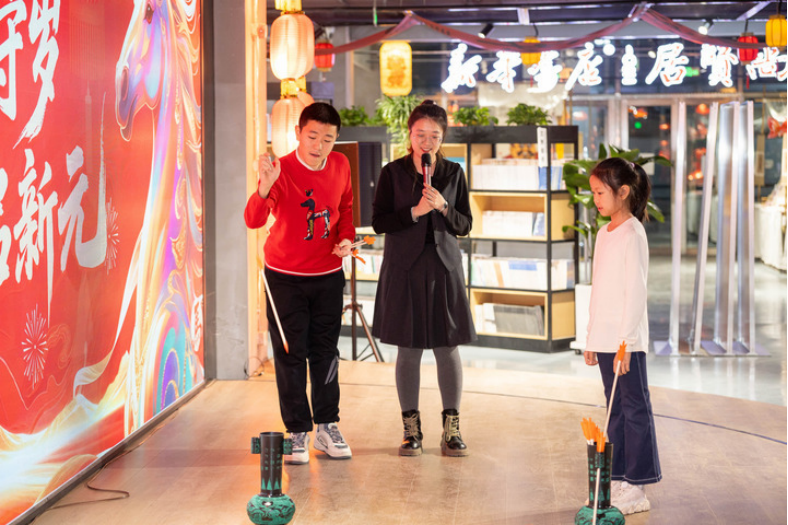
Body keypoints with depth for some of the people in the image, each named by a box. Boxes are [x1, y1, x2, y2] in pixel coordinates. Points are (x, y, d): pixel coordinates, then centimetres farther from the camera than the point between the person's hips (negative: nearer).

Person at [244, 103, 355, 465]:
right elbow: (253, 220, -32)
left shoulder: (340, 166, -4)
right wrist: (265, 187, -49)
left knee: (325, 352, 11)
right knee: (290, 355, 2)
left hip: (328, 275, 4)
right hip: (285, 276, -3)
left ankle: (327, 427, 23)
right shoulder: (281, 171, -18)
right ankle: (298, 433, 12)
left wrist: (346, 238, -4)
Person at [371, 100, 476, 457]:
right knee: (408, 348, 4)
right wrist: (414, 212, -15)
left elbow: (465, 226, 6)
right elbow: (379, 222, -3)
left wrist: (443, 207, -12)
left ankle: (451, 428, 10)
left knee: (448, 347, 1)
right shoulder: (393, 173, 1)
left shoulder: (453, 173, 6)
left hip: (444, 267, 1)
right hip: (405, 268, -1)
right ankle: (411, 427, 15)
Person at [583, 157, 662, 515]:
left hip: (627, 340, -8)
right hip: (605, 338, 8)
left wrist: (625, 343, -19)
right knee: (616, 408, 12)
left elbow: (635, 292, -16)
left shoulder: (632, 234, -11)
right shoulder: (603, 234, 14)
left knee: (635, 408, -2)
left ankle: (635, 489, 3)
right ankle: (618, 481, 19)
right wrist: (592, 340, 17)